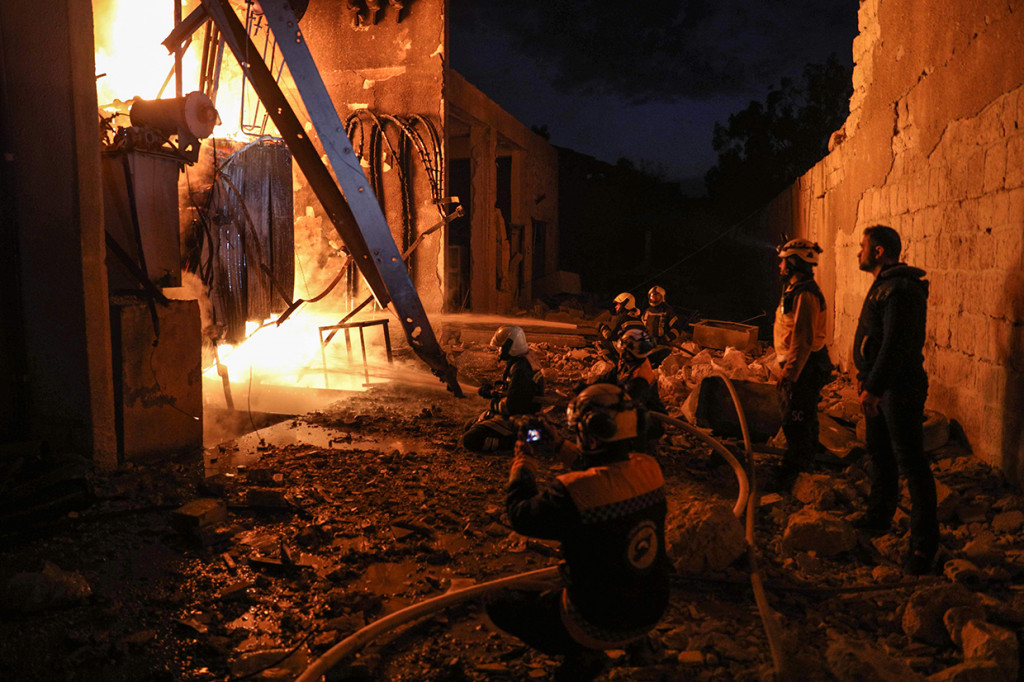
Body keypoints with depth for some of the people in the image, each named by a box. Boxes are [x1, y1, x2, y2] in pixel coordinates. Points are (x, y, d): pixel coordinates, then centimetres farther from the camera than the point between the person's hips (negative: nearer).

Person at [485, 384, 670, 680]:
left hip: (600, 627, -7)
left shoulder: (573, 493, -32)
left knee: (500, 605, 10)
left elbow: (521, 516, -12)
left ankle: (581, 651, 3)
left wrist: (524, 458, 1)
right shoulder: (648, 469, -12)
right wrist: (558, 446, 15)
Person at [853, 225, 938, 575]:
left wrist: (874, 387, -26)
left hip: (900, 388, -11)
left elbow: (896, 345, -26)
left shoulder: (900, 290, -19)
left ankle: (924, 542, 3)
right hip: (881, 388, 11)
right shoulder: (883, 285, 14)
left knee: (910, 463, -5)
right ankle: (878, 517, 35)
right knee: (880, 455, 20)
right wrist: (865, 376, 21)